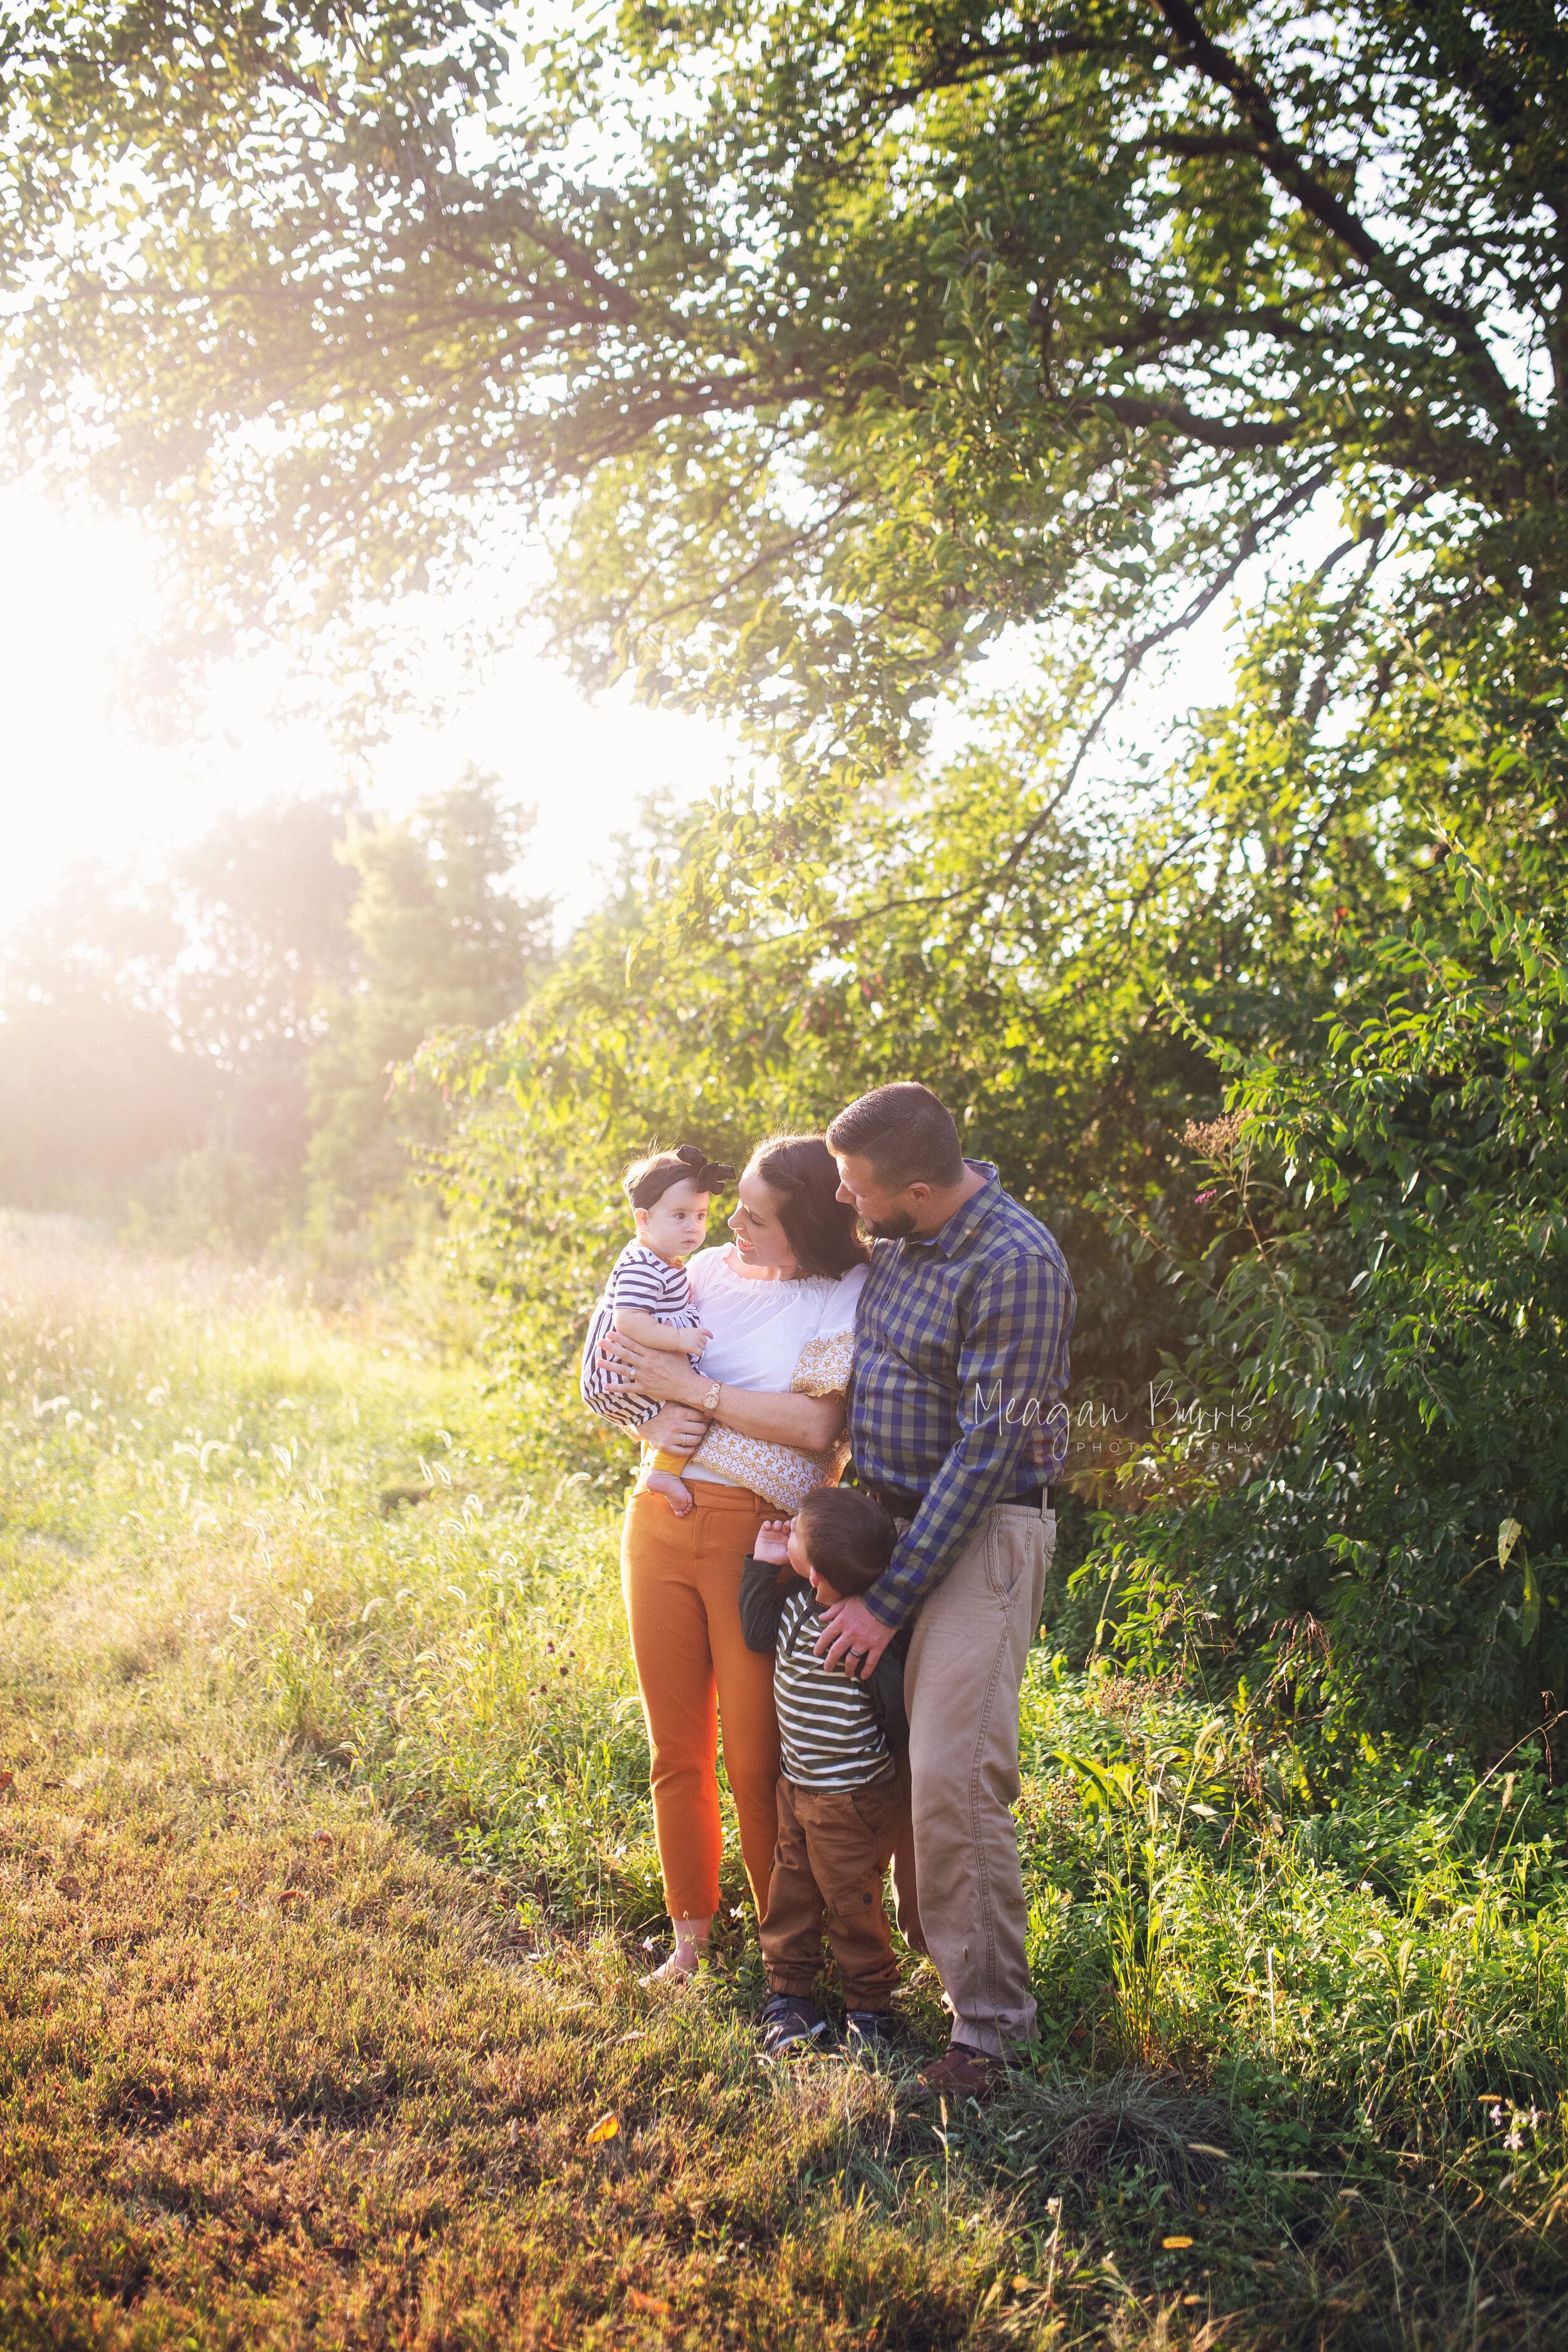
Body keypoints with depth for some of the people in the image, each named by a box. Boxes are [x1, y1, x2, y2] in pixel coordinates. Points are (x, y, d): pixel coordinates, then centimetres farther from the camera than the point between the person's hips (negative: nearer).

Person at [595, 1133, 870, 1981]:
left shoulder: (849, 1298, -7)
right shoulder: (709, 1269, 9)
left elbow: (818, 1424, -18)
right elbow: (626, 1372, 16)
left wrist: (689, 1388, -16)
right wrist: (649, 1420, -6)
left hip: (758, 1532, -5)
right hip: (661, 1519, 5)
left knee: (756, 1759, -1)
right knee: (676, 1750, 13)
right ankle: (690, 1934, 28)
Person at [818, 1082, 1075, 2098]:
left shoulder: (1016, 1265, -22)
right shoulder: (896, 1237, 4)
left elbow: (988, 1452, -21)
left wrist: (889, 1600, -18)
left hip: (982, 1531, -8)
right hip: (890, 1511, 8)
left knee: (954, 1776, -11)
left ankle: (988, 2021, 2)